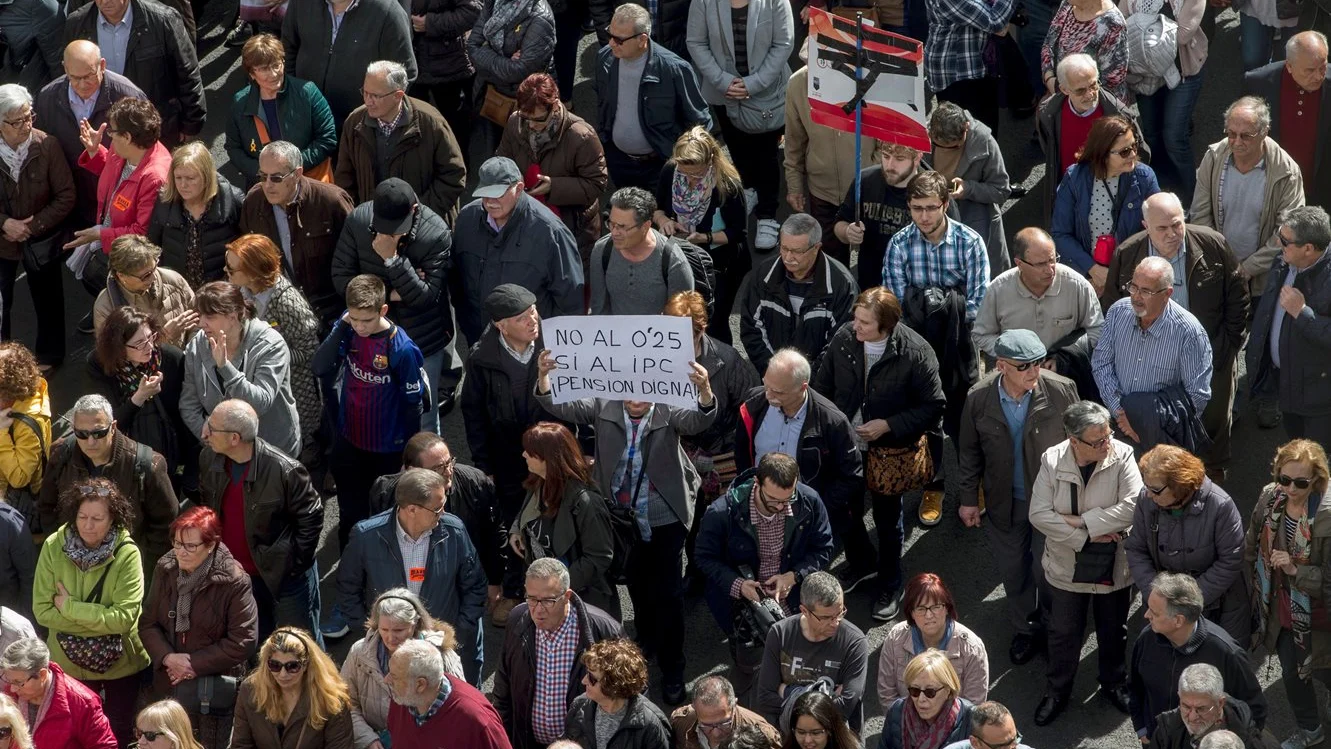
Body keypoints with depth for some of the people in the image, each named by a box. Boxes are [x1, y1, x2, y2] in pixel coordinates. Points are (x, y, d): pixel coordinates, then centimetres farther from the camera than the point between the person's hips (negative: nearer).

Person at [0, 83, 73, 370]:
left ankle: (49, 355, 42)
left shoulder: (47, 145, -21)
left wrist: (35, 226, -18)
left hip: (41, 239, 0)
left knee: (47, 299, 18)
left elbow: (66, 196, -14)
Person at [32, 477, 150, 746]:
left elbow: (124, 617, -27)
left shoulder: (127, 553, -21)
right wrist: (101, 621, -23)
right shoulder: (53, 547, -15)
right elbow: (42, 611, -16)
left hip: (120, 663, -2)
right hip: (68, 662, 2)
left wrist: (70, 607, -22)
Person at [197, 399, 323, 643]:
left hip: (285, 576, -6)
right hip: (236, 575, 6)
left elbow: (311, 516, -15)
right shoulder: (208, 460, -7)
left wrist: (297, 561, -14)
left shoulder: (284, 471, -26)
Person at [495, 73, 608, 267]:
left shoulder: (581, 137, -26)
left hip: (574, 227, -4)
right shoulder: (515, 123, -9)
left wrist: (553, 186, -29)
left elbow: (596, 183, -19)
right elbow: (502, 161, 8)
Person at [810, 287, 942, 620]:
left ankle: (890, 584, 41)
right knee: (840, 510, 17)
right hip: (844, 446, 3)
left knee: (888, 519, 17)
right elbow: (822, 387, 2)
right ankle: (860, 561, 48)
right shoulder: (843, 339, -14)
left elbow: (933, 407, -16)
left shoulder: (915, 353, -24)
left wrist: (888, 425, -22)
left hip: (889, 452, -3)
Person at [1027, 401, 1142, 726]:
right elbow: (1039, 514, -18)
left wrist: (1081, 521, -26)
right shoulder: (1052, 460, -17)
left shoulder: (1122, 456, -21)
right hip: (1068, 565, 0)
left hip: (1113, 565, 0)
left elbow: (1132, 507, -29)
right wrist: (1085, 537, -23)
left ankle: (1114, 684, 47)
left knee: (1114, 631, 22)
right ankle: (1057, 691, 41)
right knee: (1063, 632, 18)